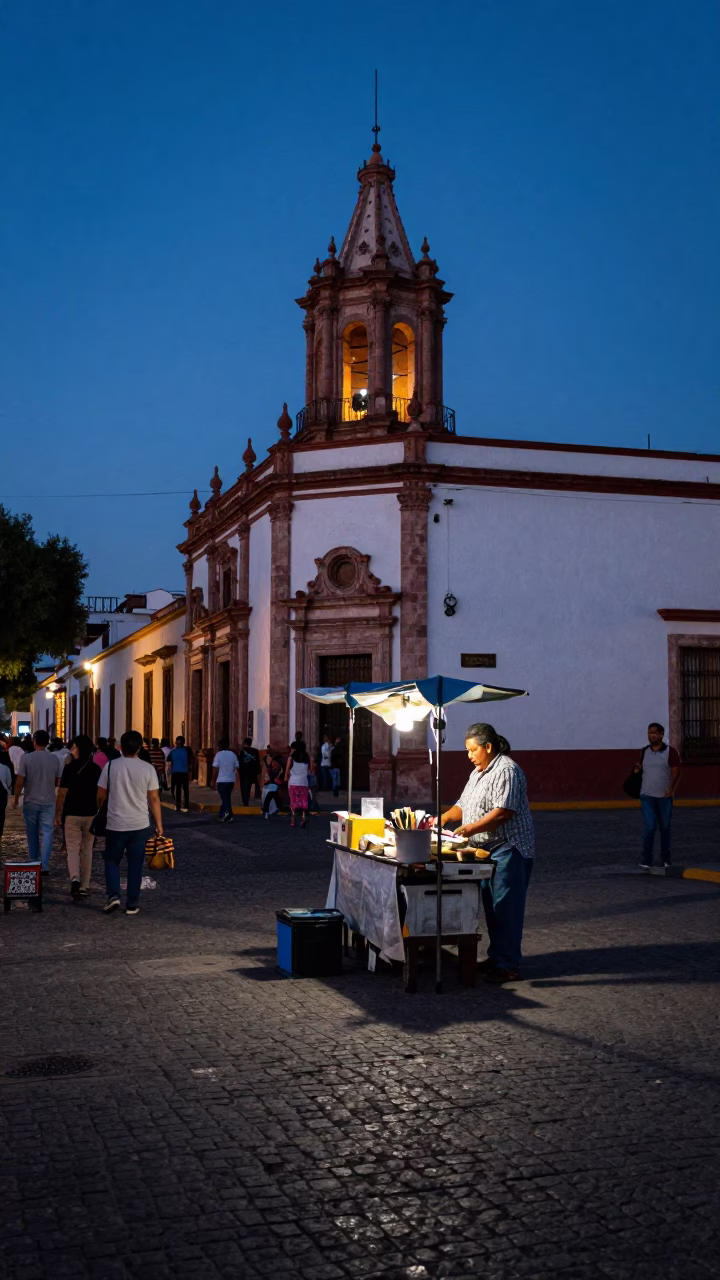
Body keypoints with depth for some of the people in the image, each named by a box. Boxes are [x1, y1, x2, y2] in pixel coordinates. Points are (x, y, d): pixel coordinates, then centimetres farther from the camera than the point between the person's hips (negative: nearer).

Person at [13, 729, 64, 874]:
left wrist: (16, 798, 0)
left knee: (32, 834, 14)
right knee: (47, 833, 1)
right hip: (48, 802, 0)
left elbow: (19, 782, -12)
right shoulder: (55, 759, -4)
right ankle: (44, 866, -9)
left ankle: (34, 863, 25)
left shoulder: (26, 759, -11)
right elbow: (59, 781, 0)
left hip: (30, 802, 0)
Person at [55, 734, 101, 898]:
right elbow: (100, 794, 6)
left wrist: (57, 813, -1)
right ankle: (84, 886, 15)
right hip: (91, 814, 3)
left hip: (72, 814, -3)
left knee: (73, 849, 2)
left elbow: (62, 793, -10)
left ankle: (75, 878, -22)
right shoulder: (96, 769, 0)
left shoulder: (70, 767, -10)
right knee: (87, 850, 12)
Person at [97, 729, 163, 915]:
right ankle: (132, 905, 11)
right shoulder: (148, 768, -4)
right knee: (135, 864, 9)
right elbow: (154, 798, -3)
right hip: (140, 825, 0)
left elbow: (100, 795, 3)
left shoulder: (111, 766, -4)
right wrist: (159, 824, 5)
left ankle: (113, 895, -1)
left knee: (112, 861, 16)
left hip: (115, 824, 0)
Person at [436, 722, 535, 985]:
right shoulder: (478, 773, 17)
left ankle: (508, 965, -4)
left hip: (508, 849, -10)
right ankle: (496, 956, 22)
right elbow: (464, 805, 20)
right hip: (488, 850, 10)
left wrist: (471, 828, -25)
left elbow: (503, 812, -23)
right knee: (491, 905, 13)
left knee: (506, 907, -7)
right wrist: (445, 817, 2)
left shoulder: (506, 771, -15)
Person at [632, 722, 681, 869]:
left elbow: (676, 773, -10)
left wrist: (671, 791, -19)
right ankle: (646, 860, -10)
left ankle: (666, 859, 23)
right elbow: (639, 770, 16)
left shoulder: (670, 752, -6)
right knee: (649, 827, -10)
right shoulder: (644, 751, 4)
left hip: (664, 797, -1)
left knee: (665, 828, 9)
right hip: (647, 796, 1)